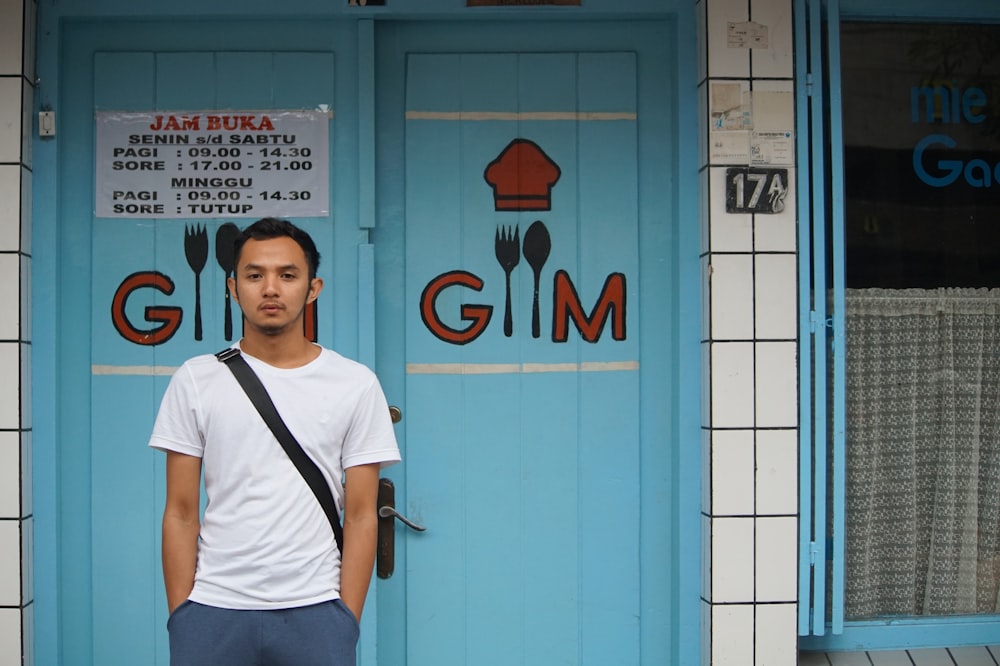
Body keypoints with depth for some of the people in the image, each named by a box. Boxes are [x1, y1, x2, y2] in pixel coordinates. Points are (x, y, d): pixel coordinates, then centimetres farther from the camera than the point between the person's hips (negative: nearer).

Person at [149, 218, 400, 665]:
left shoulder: (356, 384, 0)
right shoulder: (196, 380, 2)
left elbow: (360, 518, 0)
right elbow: (181, 513, 3)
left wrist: (348, 620, -4)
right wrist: (180, 613, -1)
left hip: (314, 611, 0)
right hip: (211, 610, 1)